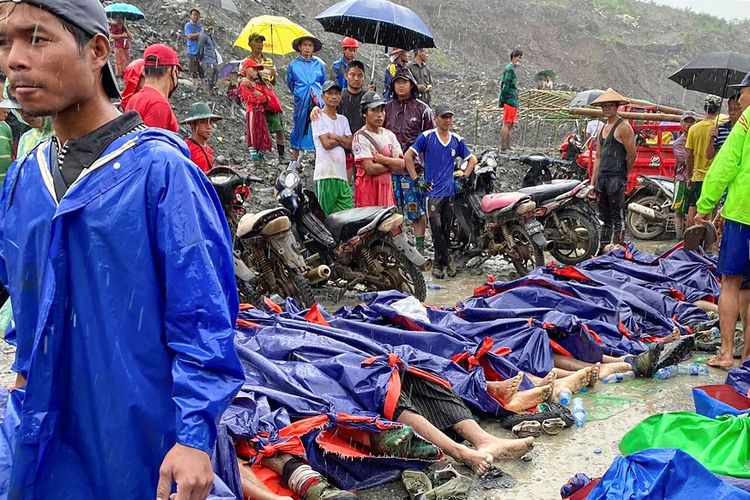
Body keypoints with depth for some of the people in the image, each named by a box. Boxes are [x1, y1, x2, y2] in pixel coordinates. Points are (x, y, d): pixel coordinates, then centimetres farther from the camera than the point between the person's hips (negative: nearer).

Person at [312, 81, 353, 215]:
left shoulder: (343, 119, 19)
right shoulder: (319, 117, 0)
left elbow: (349, 144, 7)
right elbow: (326, 143, -10)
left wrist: (333, 136, -4)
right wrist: (342, 139, 5)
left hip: (342, 173, 6)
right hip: (326, 173, -6)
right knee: (324, 213, -6)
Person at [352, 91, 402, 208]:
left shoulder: (389, 135, 13)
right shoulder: (360, 137, -7)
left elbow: (401, 164, 4)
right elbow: (370, 169, -15)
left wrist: (383, 159, -12)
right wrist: (392, 164, -2)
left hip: (387, 189, 6)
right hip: (368, 190, -6)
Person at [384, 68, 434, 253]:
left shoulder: (422, 109, 3)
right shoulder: (387, 109, 12)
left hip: (414, 168, -3)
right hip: (390, 168, 4)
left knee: (417, 210, -3)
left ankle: (420, 245, 6)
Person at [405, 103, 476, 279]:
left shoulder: (457, 140, 9)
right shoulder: (427, 137, -2)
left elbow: (472, 159, 21)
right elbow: (408, 156, -3)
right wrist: (416, 179, -7)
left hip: (450, 191, 4)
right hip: (432, 191, -4)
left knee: (446, 229, 7)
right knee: (437, 228, -8)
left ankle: (439, 262, 20)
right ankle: (447, 260, 6)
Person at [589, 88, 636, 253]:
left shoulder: (623, 127, -6)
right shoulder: (603, 128, 20)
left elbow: (632, 155, -9)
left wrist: (624, 175, 3)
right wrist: (593, 182, 14)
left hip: (617, 178, -8)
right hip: (602, 177, 8)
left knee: (617, 218, -7)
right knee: (605, 218, 12)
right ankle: (602, 250, 17)